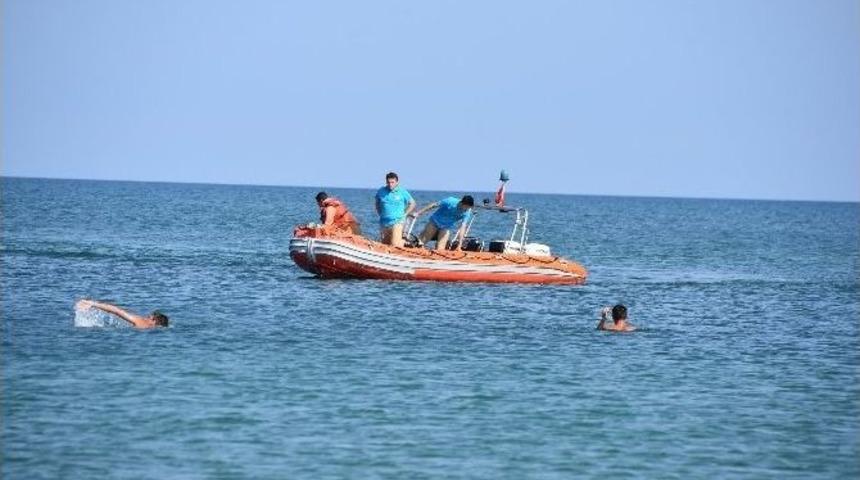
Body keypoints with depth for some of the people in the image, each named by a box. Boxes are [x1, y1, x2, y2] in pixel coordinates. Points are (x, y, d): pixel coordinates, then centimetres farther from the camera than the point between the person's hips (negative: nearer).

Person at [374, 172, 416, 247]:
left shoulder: (402, 192, -3)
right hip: (384, 223, 4)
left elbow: (412, 204, 8)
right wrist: (381, 214, 11)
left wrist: (404, 214, 2)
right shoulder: (381, 192, 4)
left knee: (396, 245, -18)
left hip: (397, 222, -4)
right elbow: (377, 205, 22)